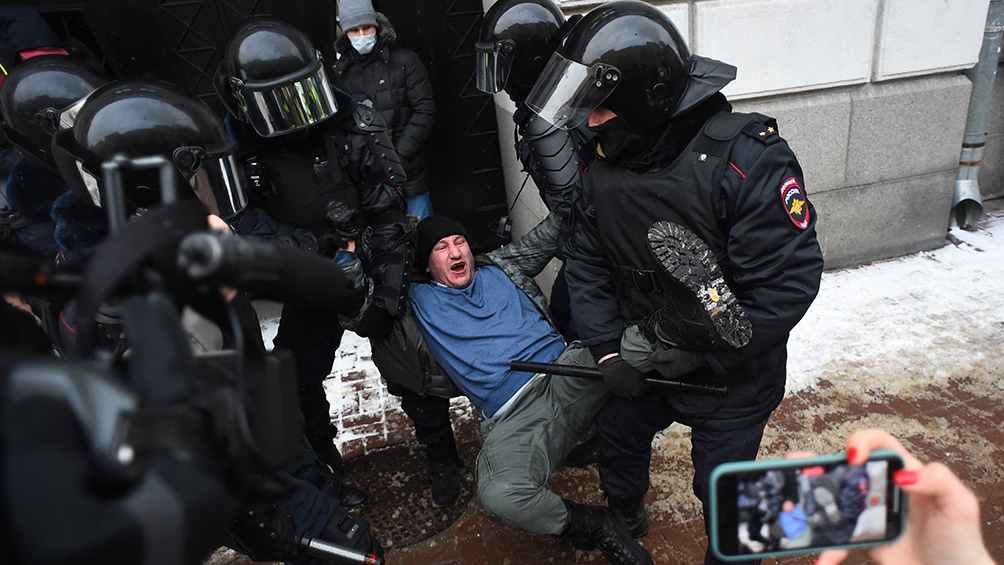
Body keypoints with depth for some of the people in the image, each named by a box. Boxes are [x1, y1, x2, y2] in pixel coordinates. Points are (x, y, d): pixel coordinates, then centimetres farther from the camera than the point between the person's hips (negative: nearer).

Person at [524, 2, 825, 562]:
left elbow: (789, 281, -28)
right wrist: (608, 349, -11)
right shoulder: (607, 165, -7)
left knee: (722, 489, 11)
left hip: (731, 375, -6)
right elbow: (587, 262, -1)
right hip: (643, 358, 6)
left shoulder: (747, 159, -28)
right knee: (618, 433, 26)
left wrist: (698, 352, -23)